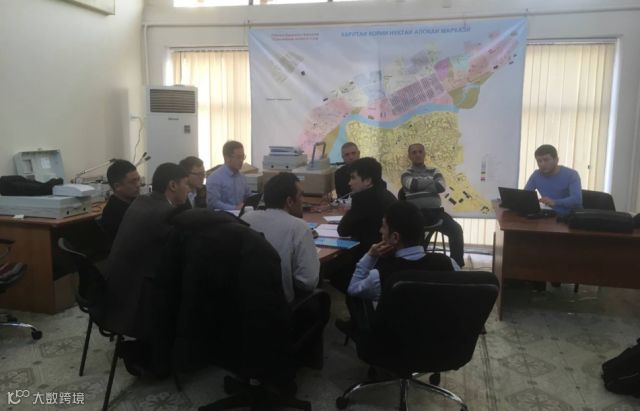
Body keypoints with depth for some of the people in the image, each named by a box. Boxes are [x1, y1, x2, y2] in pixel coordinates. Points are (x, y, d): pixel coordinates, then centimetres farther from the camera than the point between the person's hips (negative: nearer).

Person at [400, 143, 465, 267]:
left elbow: (442, 187, -2)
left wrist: (420, 184, -4)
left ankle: (457, 264, -6)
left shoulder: (434, 171, 18)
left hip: (436, 211, 3)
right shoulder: (406, 174, 10)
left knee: (456, 229, -18)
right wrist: (430, 180, 0)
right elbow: (413, 185, -13)